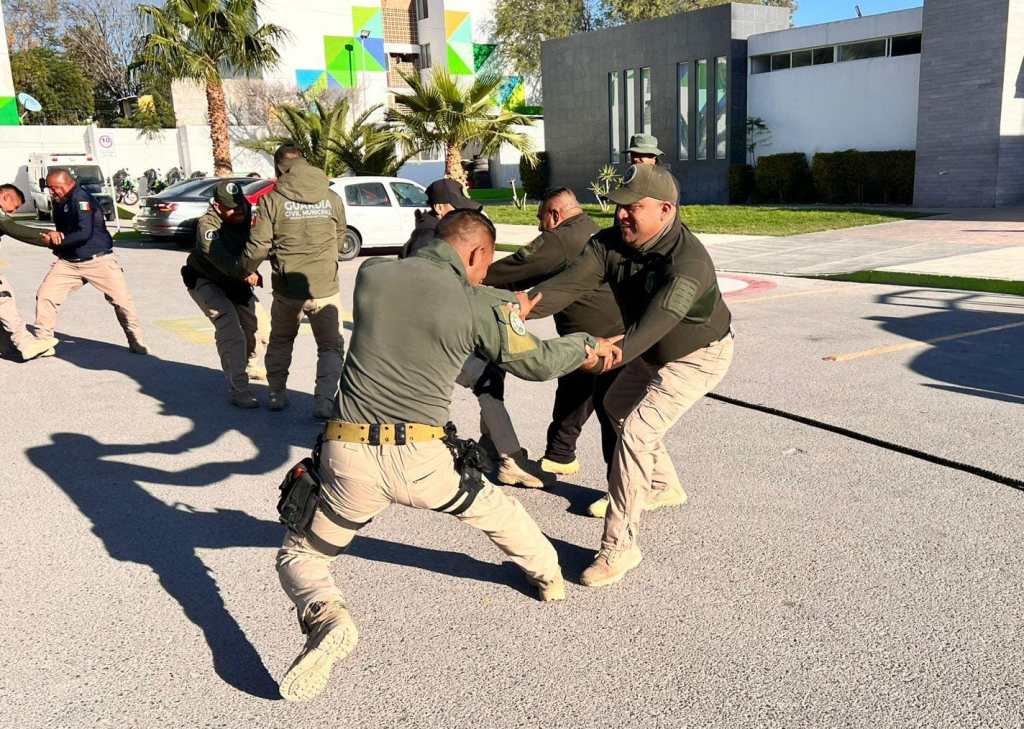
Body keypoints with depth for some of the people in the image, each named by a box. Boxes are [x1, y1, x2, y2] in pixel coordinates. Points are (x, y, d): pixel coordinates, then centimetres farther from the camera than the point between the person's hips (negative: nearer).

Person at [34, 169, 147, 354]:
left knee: (121, 299, -7)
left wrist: (59, 241, -16)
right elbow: (62, 233, 16)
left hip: (99, 260, -7)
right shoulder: (59, 202, 10)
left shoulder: (81, 199, -16)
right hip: (68, 262, 7)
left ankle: (136, 342, 9)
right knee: (44, 295, -3)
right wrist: (54, 237, -7)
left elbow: (85, 233, -25)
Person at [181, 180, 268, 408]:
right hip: (205, 282, -6)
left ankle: (250, 366, 38)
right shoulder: (207, 224, -29)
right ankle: (238, 390, -22)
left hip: (235, 280, 7)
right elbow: (218, 256, -45)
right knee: (230, 329, -23)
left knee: (257, 322, 8)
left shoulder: (247, 217, -9)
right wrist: (245, 273, -60)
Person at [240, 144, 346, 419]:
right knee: (331, 346, 12)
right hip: (325, 289, 0)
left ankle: (277, 394, 32)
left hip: (287, 289, 1)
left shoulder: (272, 200, -7)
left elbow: (257, 246, -8)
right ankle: (324, 401, 1)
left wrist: (246, 271, 11)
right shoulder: (332, 198, 0)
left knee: (280, 341, 24)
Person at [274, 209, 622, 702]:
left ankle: (325, 617, -9)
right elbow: (535, 363, 7)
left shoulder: (370, 273, 3)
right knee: (492, 507, 31)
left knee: (299, 554, 21)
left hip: (349, 456, 1)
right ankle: (547, 574, 48)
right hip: (420, 459, 0)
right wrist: (587, 344, 28)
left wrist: (507, 307, 32)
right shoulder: (477, 307, -5)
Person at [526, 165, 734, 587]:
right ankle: (663, 488, 45)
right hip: (654, 351, 9)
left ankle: (619, 546, -9)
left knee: (636, 432, -19)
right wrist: (528, 305, -51)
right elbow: (570, 283, -32)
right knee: (618, 406, 24)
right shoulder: (610, 243, -18)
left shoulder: (688, 263, -38)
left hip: (698, 357, -8)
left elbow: (650, 326, -48)